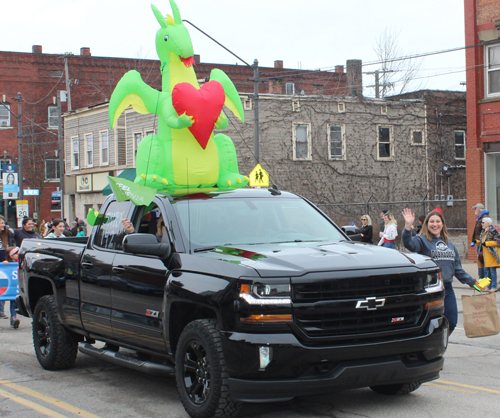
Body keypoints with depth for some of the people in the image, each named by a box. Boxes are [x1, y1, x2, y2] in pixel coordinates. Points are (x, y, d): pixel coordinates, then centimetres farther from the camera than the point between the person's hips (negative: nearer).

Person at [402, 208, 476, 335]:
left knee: (451, 322, 7)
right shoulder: (422, 240, -3)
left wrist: (471, 281, 20)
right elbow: (409, 243, -26)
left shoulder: (449, 242, 15)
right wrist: (408, 226, -40)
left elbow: (457, 267, 21)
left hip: (448, 289, 6)